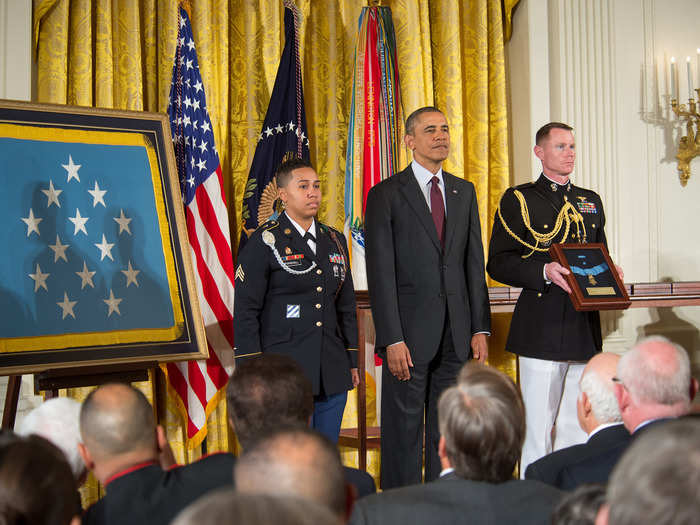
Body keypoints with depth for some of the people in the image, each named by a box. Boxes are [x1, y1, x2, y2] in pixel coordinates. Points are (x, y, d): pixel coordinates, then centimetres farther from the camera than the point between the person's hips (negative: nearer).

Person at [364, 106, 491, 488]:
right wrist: (392, 339, -14)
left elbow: (475, 263, 12)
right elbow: (380, 273, -8)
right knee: (404, 431, 2)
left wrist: (480, 328, 5)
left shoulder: (464, 191, 13)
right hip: (410, 334, -4)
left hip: (457, 334, 5)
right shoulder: (386, 194, -3)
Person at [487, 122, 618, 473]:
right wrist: (545, 272, -18)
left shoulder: (590, 202, 19)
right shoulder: (518, 199, 3)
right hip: (541, 328, -5)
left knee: (578, 426, 8)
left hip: (585, 328, 5)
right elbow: (498, 263, -4)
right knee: (537, 426, -5)